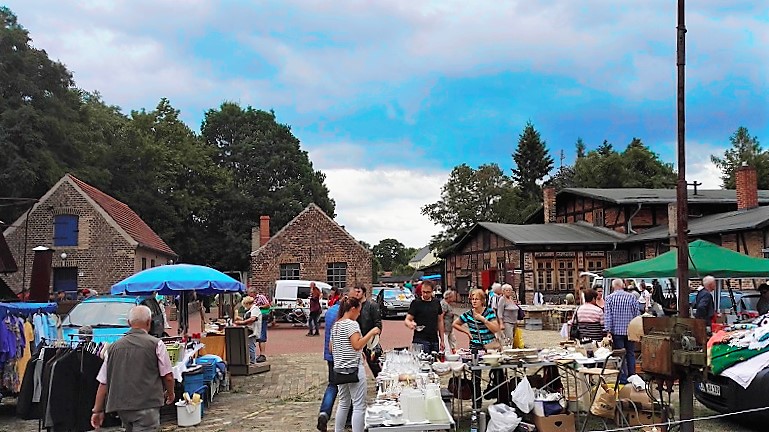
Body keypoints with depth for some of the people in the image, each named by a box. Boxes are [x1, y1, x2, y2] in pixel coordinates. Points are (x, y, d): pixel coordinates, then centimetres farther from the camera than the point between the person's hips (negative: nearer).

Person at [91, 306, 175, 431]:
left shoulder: (115, 347, 8)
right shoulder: (156, 344, -4)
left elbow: (103, 382, 9)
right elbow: (167, 377, -3)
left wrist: (98, 410, 16)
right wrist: (170, 393, 17)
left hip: (121, 406, 5)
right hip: (147, 405, -5)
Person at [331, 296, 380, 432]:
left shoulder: (335, 325, 14)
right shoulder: (352, 324, -12)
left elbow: (331, 349, 18)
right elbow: (357, 345, -23)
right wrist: (371, 333, -16)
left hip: (339, 369, 9)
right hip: (354, 368, -9)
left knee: (343, 404, 18)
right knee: (359, 406, -4)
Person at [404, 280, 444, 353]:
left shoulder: (436, 303, 10)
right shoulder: (416, 303, -3)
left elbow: (440, 321, 15)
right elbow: (407, 320, -4)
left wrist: (442, 340, 12)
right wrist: (410, 324, -28)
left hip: (434, 340, 5)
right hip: (421, 340, -4)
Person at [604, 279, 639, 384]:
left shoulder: (609, 298, -5)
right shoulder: (632, 297, 1)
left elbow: (607, 315, -10)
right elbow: (636, 314, 3)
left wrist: (608, 331, -9)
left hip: (617, 330, -2)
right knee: (630, 354, 13)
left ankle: (623, 380, 3)